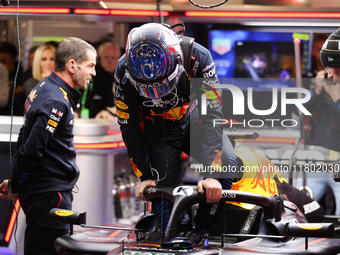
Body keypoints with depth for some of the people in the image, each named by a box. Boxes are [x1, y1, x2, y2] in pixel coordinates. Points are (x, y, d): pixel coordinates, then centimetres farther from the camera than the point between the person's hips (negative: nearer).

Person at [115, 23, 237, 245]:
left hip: (193, 120, 0)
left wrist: (211, 172, -38)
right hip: (158, 132, 0)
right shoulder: (125, 71, -27)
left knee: (227, 163, -23)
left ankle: (202, 234, -10)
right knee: (165, 191, -18)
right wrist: (145, 176, -21)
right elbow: (130, 128, -17)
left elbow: (211, 115, -32)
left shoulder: (198, 58, -32)